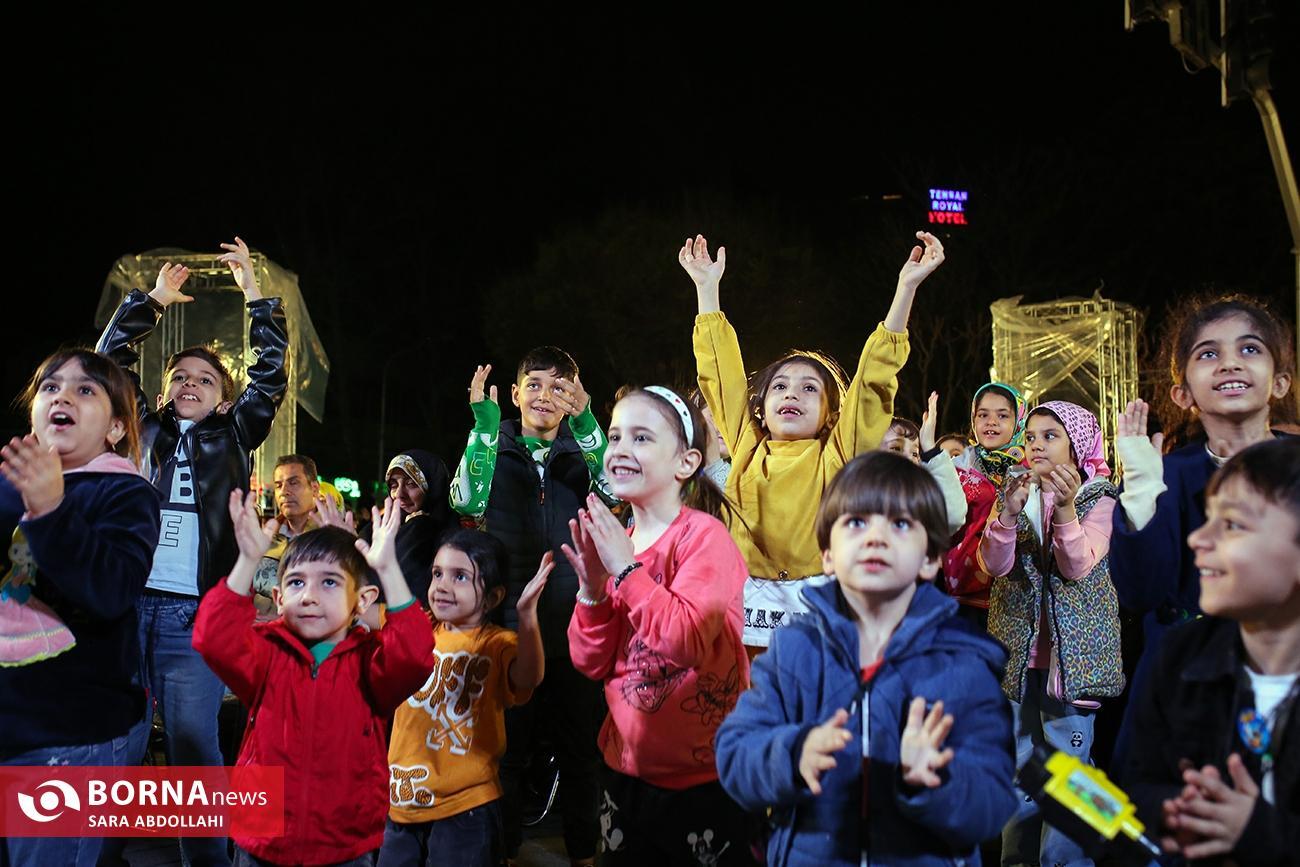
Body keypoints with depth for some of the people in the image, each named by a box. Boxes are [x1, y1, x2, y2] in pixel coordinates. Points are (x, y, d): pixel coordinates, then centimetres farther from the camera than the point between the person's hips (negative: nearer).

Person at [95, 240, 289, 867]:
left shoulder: (233, 437, 14)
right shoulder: (143, 429, 18)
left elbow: (271, 376, 6)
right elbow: (110, 359, 14)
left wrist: (254, 293, 5)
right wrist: (153, 300, 10)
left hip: (194, 610, -1)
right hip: (125, 599, 2)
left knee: (194, 747, -3)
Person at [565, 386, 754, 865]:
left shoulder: (704, 536, -14)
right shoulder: (612, 541, 4)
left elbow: (688, 640, -29)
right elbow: (592, 663, 3)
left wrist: (626, 570, -23)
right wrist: (593, 590, -12)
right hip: (627, 768, 6)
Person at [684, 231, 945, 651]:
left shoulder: (836, 454, 6)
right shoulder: (748, 447, 13)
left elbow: (875, 374, 2)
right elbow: (721, 373, 16)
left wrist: (906, 287, -2)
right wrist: (707, 288, 18)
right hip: (750, 610, 2)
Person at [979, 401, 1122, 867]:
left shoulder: (1097, 497, -2)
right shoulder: (1016, 492, 8)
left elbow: (1079, 567, -16)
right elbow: (994, 564, -7)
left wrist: (1066, 510, -31)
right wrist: (1009, 513, -25)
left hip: (1071, 650, -3)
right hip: (1017, 653, 4)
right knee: (1018, 763, 12)